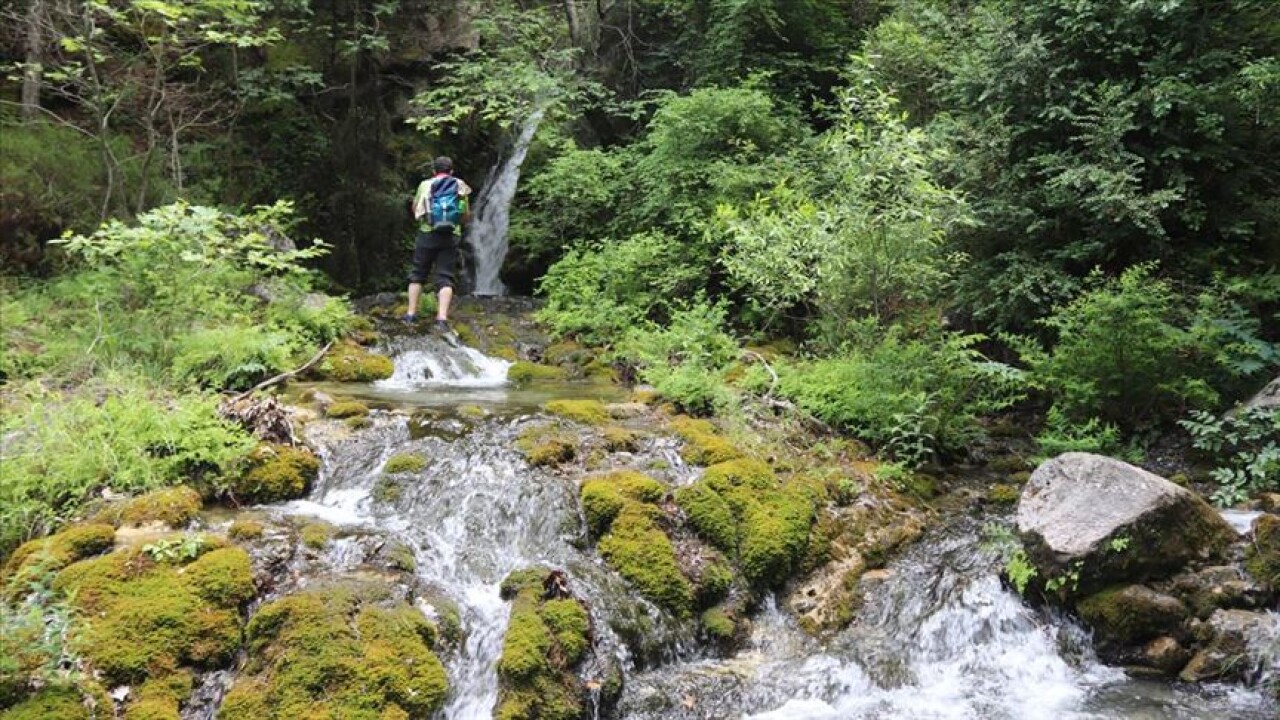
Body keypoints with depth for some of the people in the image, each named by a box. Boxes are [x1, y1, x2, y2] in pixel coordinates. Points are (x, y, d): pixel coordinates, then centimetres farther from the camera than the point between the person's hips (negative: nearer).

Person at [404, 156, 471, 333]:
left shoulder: (425, 184, 8)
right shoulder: (460, 186, 10)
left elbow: (415, 209, 19)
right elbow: (466, 217, 12)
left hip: (427, 234, 0)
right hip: (451, 237, 0)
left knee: (417, 275, 13)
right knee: (445, 277, -1)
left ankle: (411, 315, 11)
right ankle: (442, 318, -15)